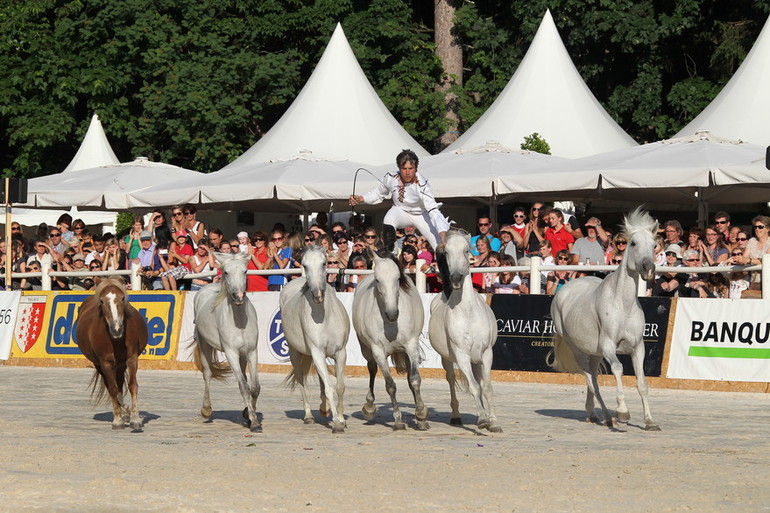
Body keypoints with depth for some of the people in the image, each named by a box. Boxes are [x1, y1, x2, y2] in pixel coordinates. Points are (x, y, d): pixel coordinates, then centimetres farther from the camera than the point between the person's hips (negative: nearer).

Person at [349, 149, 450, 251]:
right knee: (389, 220, -34)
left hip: (420, 215, -2)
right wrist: (360, 199, -16)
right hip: (400, 211, 2)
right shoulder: (391, 178, -22)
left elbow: (433, 210, -40)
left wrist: (442, 234, -52)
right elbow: (379, 194, 0)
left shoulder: (421, 185, -32)